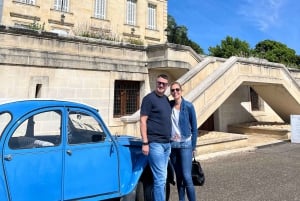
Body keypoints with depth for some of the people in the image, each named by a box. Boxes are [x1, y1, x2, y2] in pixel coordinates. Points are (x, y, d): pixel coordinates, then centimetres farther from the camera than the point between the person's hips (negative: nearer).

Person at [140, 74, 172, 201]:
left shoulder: (166, 99, 14)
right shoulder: (149, 98, -8)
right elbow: (143, 121, -12)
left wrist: (171, 138, 16)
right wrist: (145, 143, -17)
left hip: (167, 143, 8)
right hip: (155, 143, -7)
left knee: (162, 177, 14)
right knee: (160, 178, -4)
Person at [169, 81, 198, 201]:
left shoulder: (188, 106, -7)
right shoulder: (168, 105, 2)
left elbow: (194, 128, -2)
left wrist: (193, 147, -2)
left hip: (185, 144, -3)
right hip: (172, 144, 3)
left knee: (187, 177, -7)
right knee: (178, 176, 11)